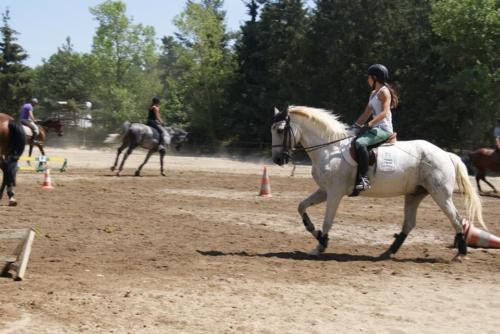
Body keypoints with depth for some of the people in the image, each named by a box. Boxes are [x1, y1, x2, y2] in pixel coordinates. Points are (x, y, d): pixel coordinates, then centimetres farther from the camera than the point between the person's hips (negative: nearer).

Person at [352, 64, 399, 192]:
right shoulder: (373, 94, 21)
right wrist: (354, 127, 14)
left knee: (360, 143, -34)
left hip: (384, 129, -10)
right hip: (374, 129, 10)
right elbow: (366, 114, 23)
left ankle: (364, 179, -38)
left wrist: (369, 124, -32)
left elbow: (385, 112, -22)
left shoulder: (384, 92, -8)